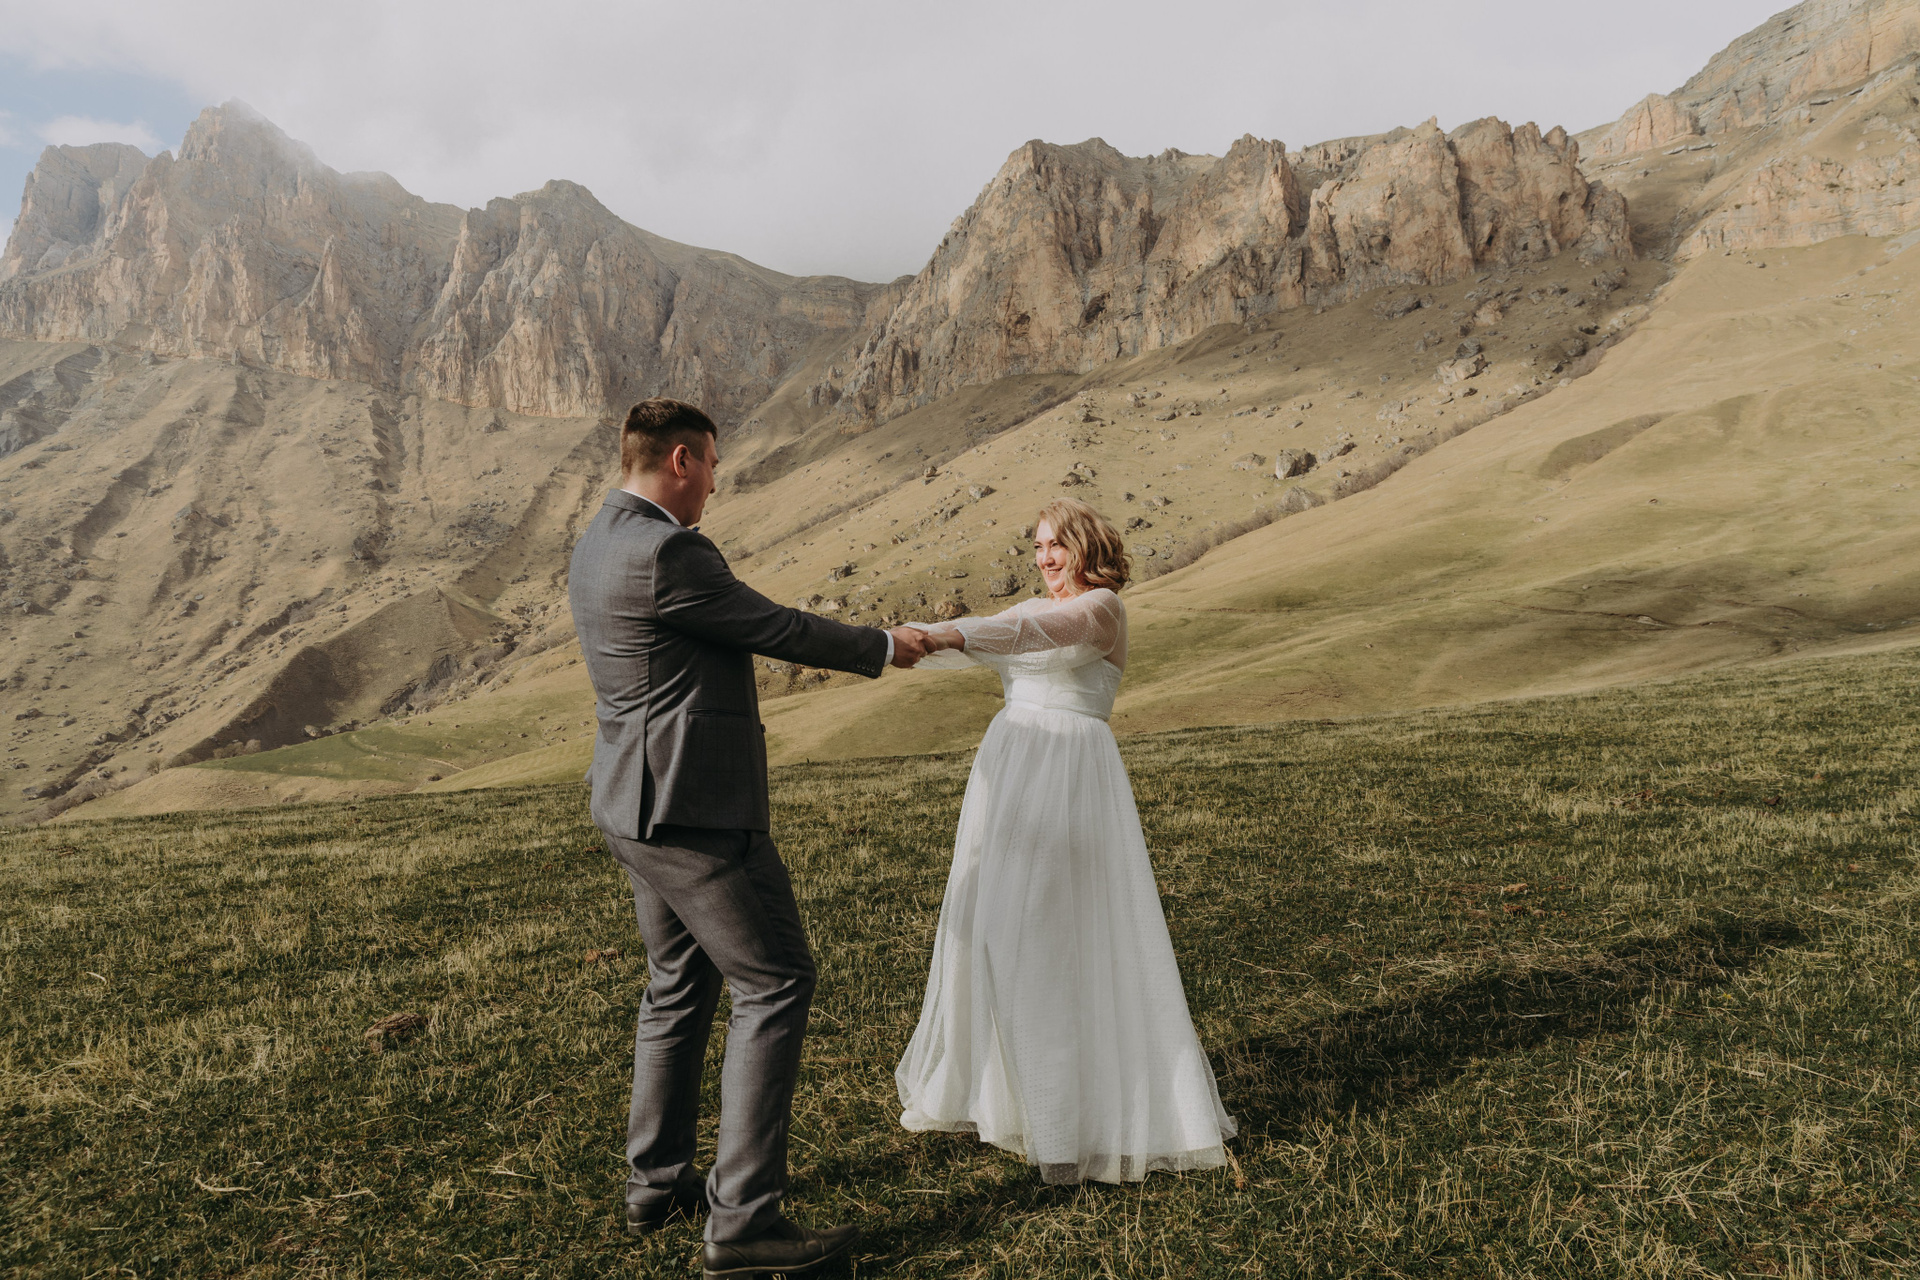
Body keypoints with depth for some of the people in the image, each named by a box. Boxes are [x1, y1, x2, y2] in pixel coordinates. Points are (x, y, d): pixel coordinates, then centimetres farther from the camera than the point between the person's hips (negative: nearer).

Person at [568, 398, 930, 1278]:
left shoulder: (601, 542, 12)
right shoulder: (662, 553, -20)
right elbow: (776, 629, -12)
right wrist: (883, 648, 3)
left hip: (641, 807, 11)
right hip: (693, 808, -11)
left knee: (681, 987, 20)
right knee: (775, 984, -3)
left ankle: (656, 1185, 31)